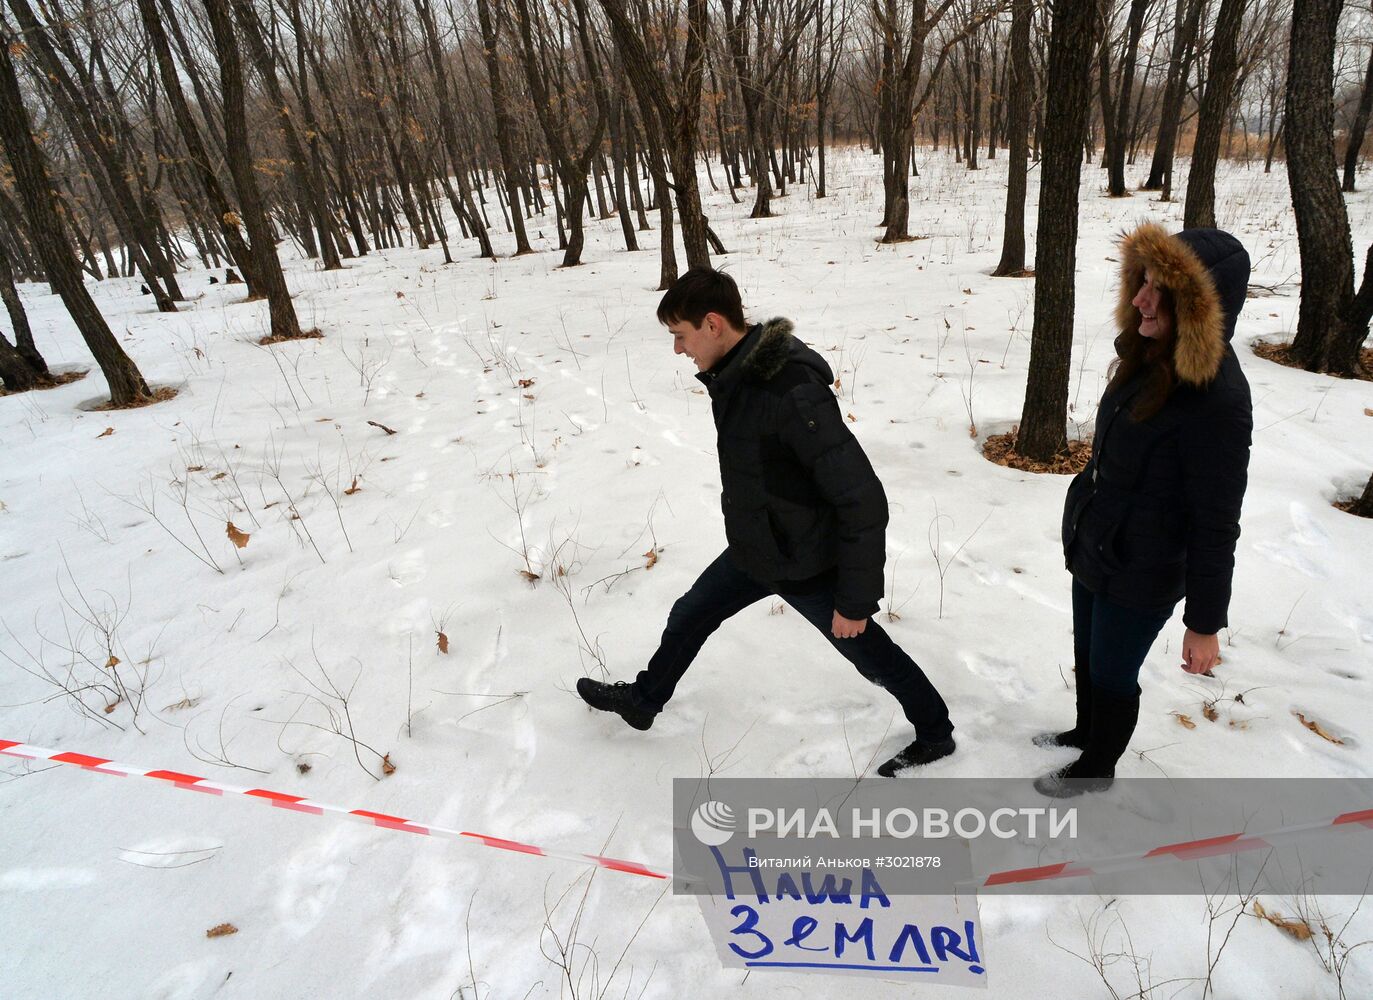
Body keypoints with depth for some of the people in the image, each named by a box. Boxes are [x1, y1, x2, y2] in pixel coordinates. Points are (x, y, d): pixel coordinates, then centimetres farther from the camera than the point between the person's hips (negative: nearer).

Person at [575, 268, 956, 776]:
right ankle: (643, 700, 46)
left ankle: (935, 735, 39)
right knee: (689, 616, 21)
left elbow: (863, 500, -30)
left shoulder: (793, 392, -33)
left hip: (805, 564, -8)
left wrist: (856, 599, -24)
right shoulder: (731, 374, -6)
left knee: (869, 651, 13)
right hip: (753, 548, 8)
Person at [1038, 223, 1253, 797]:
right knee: (1088, 656, 26)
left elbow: (1216, 524, -22)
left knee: (1112, 673, 14)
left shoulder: (1217, 399, -27)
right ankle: (1086, 732, 52)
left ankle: (1097, 769, 40)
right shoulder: (1147, 358, -2)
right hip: (1091, 548, 8)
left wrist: (1205, 623, -16)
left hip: (1140, 575, -7)